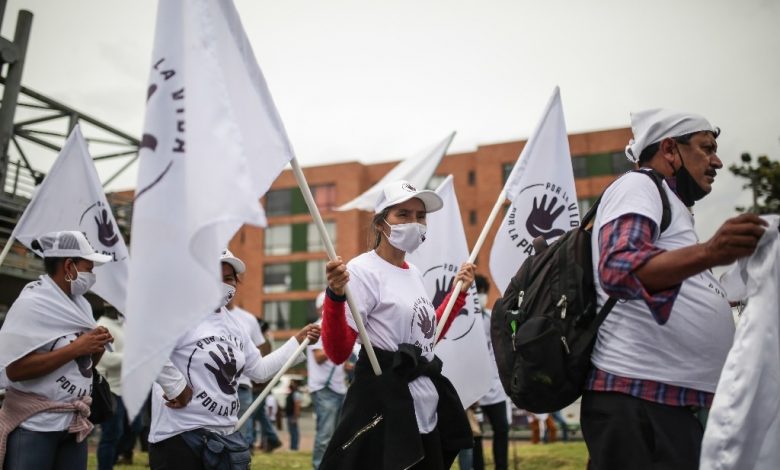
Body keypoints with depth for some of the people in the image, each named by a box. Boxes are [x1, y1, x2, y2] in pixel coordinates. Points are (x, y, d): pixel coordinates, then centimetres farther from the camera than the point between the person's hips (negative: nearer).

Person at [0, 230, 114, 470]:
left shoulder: (81, 304, 8)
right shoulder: (31, 303, -14)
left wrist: (98, 347, -5)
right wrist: (75, 348, -21)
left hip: (74, 424, 7)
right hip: (34, 425, -7)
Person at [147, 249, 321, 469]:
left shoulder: (234, 325, 14)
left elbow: (259, 370, 20)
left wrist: (298, 341, 16)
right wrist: (175, 388, -22)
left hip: (226, 434, 8)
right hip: (180, 435, -8)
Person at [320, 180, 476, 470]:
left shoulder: (414, 273, 11)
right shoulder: (363, 270, -13)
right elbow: (338, 353, -20)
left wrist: (459, 292, 20)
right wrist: (335, 296, -35)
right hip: (382, 407, -8)